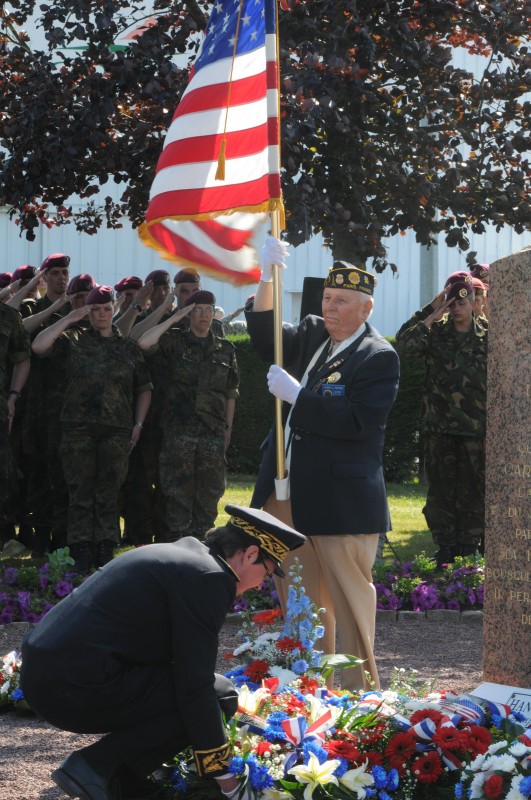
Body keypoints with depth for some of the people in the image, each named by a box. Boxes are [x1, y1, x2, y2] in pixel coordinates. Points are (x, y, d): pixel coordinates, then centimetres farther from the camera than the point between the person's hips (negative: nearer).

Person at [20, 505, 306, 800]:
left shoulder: (180, 554, 21)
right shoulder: (207, 576, -10)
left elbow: (188, 668, 32)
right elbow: (195, 687, -12)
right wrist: (224, 774, -4)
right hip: (79, 686, -10)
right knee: (220, 695, -5)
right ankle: (97, 766, -8)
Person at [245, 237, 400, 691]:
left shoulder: (378, 357, -11)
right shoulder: (312, 335, 12)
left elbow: (356, 421, -20)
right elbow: (266, 339, 3)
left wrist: (295, 395, -18)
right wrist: (268, 279, -10)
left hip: (342, 498, -8)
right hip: (290, 495, 8)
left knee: (348, 595, -2)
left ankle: (356, 686, 5)